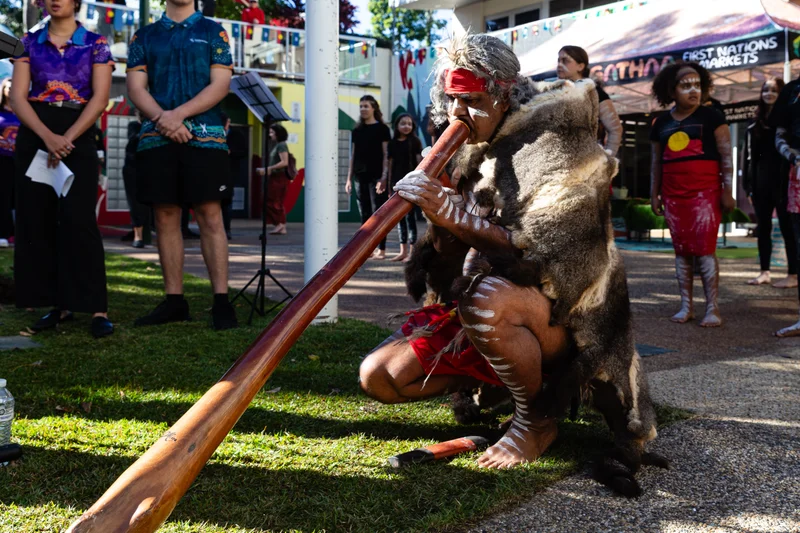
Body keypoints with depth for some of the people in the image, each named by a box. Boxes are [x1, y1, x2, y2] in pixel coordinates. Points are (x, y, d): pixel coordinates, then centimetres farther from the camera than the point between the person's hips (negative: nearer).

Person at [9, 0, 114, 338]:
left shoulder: (95, 44, 4)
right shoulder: (30, 43, 10)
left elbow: (100, 98, -5)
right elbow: (17, 97, 1)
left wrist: (67, 139, -15)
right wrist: (48, 137, -16)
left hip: (78, 137, -3)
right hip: (35, 137, 3)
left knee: (78, 219, -11)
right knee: (37, 221, 1)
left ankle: (97, 308, -10)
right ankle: (58, 305, 9)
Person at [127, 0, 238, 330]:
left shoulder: (213, 32, 11)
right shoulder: (144, 36, 17)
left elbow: (220, 85, 0)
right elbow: (135, 87, 7)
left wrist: (179, 114, -13)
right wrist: (162, 118, -12)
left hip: (204, 137, -2)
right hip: (156, 138, 3)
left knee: (210, 217, -8)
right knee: (165, 218, 2)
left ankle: (221, 300, -7)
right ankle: (174, 300, 8)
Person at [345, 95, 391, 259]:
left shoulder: (382, 128, -1)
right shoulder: (357, 130, 14)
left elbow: (386, 155, -5)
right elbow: (353, 155, 16)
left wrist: (384, 177, -13)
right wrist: (349, 178, 11)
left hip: (376, 177, -5)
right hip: (361, 177, 5)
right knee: (365, 214, 7)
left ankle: (381, 249, -1)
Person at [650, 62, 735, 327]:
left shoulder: (711, 116, 0)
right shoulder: (661, 123, 11)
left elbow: (726, 156, -3)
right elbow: (657, 162, 15)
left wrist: (727, 190, -10)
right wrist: (654, 194, 11)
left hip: (705, 192, -4)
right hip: (674, 195, 4)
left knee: (704, 249, -8)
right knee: (681, 250, 5)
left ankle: (713, 308, -5)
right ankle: (686, 306, 11)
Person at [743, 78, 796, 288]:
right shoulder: (756, 123, 14)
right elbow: (751, 156, 12)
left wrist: (791, 179, -15)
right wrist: (749, 185, 5)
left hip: (782, 180, -5)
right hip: (762, 181, 5)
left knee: (787, 227, -2)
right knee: (763, 228, 8)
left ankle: (793, 274, 2)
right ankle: (765, 272, 15)